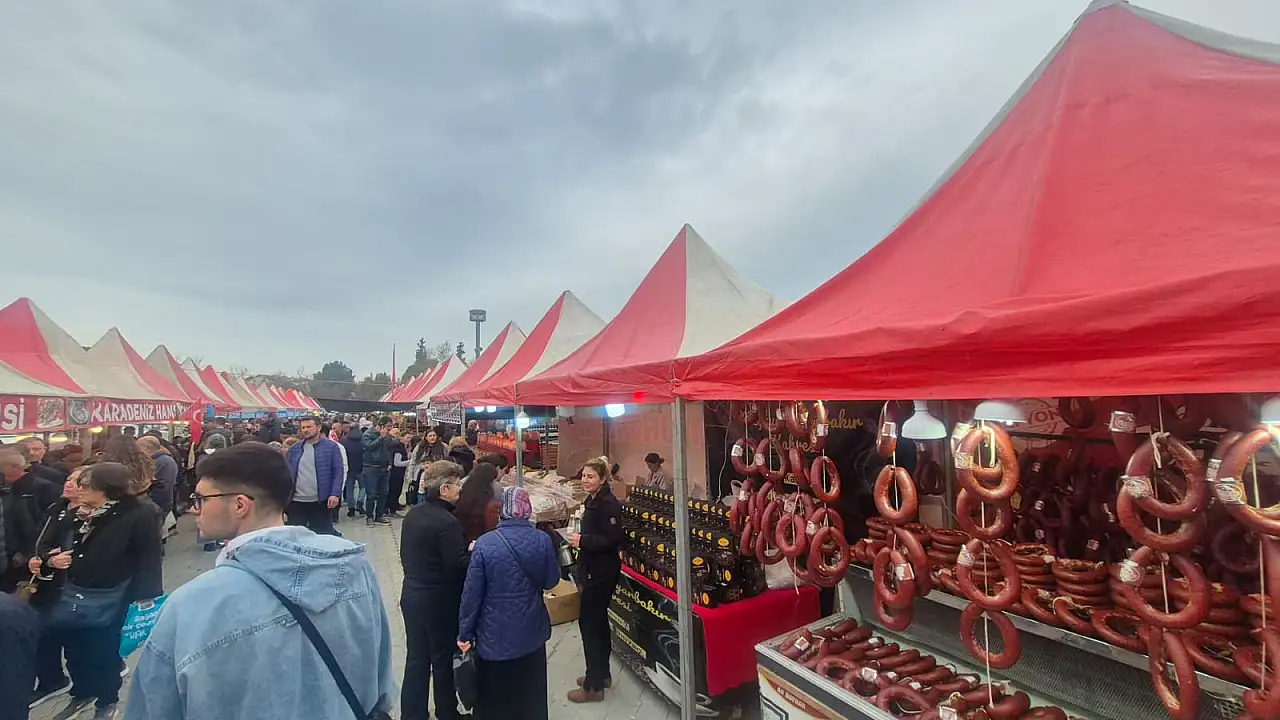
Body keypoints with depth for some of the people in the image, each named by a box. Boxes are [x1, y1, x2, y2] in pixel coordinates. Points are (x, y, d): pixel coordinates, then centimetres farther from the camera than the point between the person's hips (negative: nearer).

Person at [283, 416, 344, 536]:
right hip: (296, 501, 4)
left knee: (323, 534, 7)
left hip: (320, 501, -4)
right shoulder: (294, 448, 9)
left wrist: (335, 494, -16)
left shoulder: (331, 446, -3)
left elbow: (338, 471, -7)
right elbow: (286, 472, 11)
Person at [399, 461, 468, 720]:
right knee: (442, 660, 12)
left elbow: (406, 554, 12)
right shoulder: (447, 522, -25)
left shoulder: (413, 513, 1)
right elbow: (457, 567, -25)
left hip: (411, 594, 7)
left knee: (416, 658, 17)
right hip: (439, 600, -7)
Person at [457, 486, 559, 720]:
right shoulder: (543, 540, -12)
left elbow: (472, 593, -12)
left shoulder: (485, 543, -18)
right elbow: (551, 581, 0)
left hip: (495, 635, -2)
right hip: (531, 632, 2)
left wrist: (465, 633, 0)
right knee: (530, 695, 23)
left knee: (494, 700, 19)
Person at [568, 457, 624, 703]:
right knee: (598, 620, 18)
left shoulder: (608, 503, -20)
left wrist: (582, 541, -23)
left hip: (602, 572, -10)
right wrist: (579, 539, 4)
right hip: (593, 570, 10)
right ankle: (601, 674, 32)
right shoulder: (592, 501, 10)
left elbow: (613, 539, -26)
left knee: (588, 621, -3)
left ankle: (594, 686, 10)